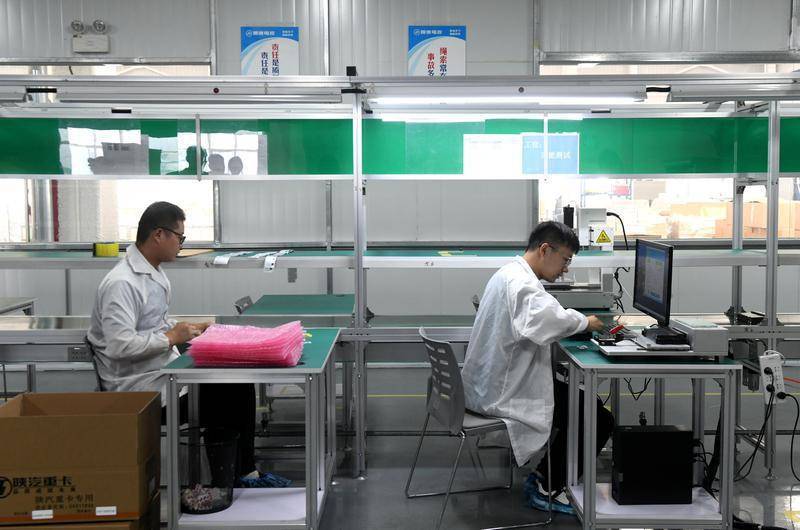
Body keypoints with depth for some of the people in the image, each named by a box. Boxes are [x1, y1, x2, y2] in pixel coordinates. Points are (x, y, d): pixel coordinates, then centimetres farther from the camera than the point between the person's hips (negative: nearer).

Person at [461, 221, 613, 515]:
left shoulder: (510, 273, 11)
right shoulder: (521, 283, -23)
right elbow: (543, 320, -42)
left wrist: (577, 321, -1)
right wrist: (583, 322, -23)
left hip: (490, 384, 11)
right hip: (504, 393, -11)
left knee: (584, 401, 21)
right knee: (599, 419, -5)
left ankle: (543, 475, 26)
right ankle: (549, 490, 10)